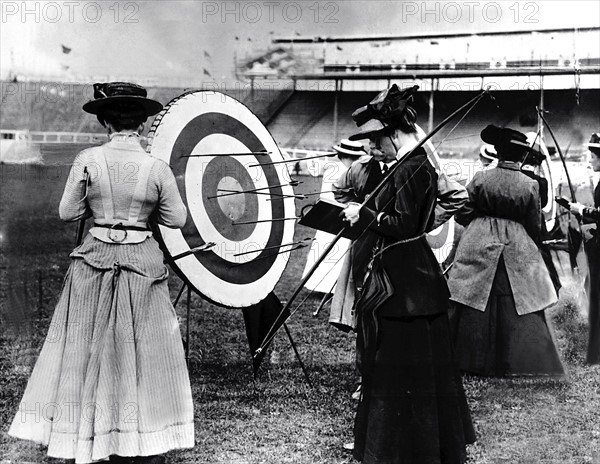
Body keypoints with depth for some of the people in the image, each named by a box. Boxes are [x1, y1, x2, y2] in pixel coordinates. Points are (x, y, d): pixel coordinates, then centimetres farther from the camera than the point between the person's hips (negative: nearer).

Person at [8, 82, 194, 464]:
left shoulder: (88, 160, -8)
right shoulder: (157, 168, -8)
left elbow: (68, 213, -2)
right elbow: (177, 219, 0)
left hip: (96, 258, 1)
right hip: (143, 261, 0)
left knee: (87, 348, 13)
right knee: (144, 351, 10)